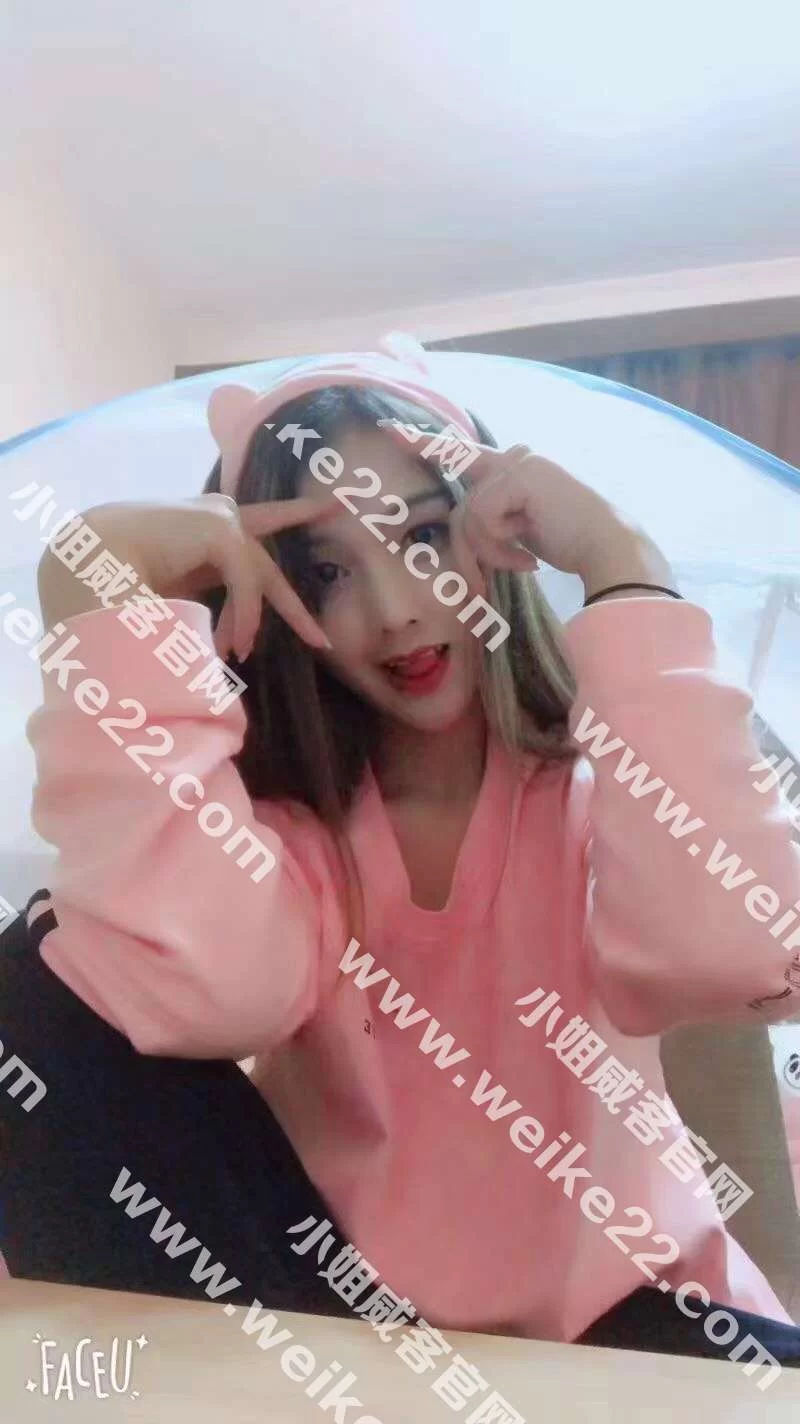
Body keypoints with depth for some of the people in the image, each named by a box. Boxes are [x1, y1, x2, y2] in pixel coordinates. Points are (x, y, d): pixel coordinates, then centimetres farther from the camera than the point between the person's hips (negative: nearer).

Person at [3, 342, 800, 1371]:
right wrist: (102, 586, -30)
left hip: (611, 1305, -1)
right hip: (330, 1299, 3)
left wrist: (621, 567, -28)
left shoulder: (596, 783, -9)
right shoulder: (266, 808, -8)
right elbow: (205, 994, -33)